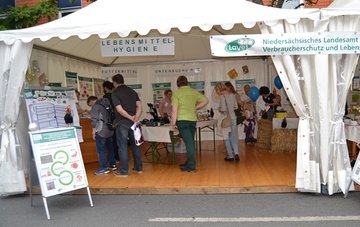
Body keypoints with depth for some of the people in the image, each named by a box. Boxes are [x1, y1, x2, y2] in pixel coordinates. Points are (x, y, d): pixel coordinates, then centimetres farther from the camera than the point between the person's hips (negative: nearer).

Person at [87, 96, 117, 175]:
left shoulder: (95, 106, -9)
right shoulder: (107, 104, 13)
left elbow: (94, 120, -14)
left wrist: (93, 132, -8)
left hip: (101, 132, -8)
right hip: (110, 130, 8)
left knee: (100, 149, -1)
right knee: (110, 148, 16)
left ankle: (104, 168, 0)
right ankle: (113, 165, 23)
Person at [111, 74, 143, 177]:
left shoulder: (115, 93, -7)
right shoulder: (132, 91, 11)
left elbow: (119, 109, -17)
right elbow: (139, 106, 3)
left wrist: (131, 118, -10)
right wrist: (136, 118, -7)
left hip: (122, 123, -6)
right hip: (133, 122, 6)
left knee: (123, 147, 0)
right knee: (135, 145, 13)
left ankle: (123, 171, 4)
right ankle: (138, 167, 21)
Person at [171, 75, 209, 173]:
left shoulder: (176, 93, -5)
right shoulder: (194, 91, 8)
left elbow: (174, 110, -10)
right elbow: (206, 100, 11)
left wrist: (173, 123, -3)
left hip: (182, 120, -4)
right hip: (193, 119, 5)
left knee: (189, 142, -4)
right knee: (190, 142, 16)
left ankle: (192, 166, -1)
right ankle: (189, 162, 29)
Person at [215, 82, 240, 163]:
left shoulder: (222, 96, -13)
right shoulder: (232, 95, 6)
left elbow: (223, 109, -20)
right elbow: (236, 107, 12)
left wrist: (219, 109, 0)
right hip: (233, 118, 5)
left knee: (227, 138, 10)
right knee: (233, 137, 14)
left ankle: (230, 156, 15)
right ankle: (236, 153, -5)